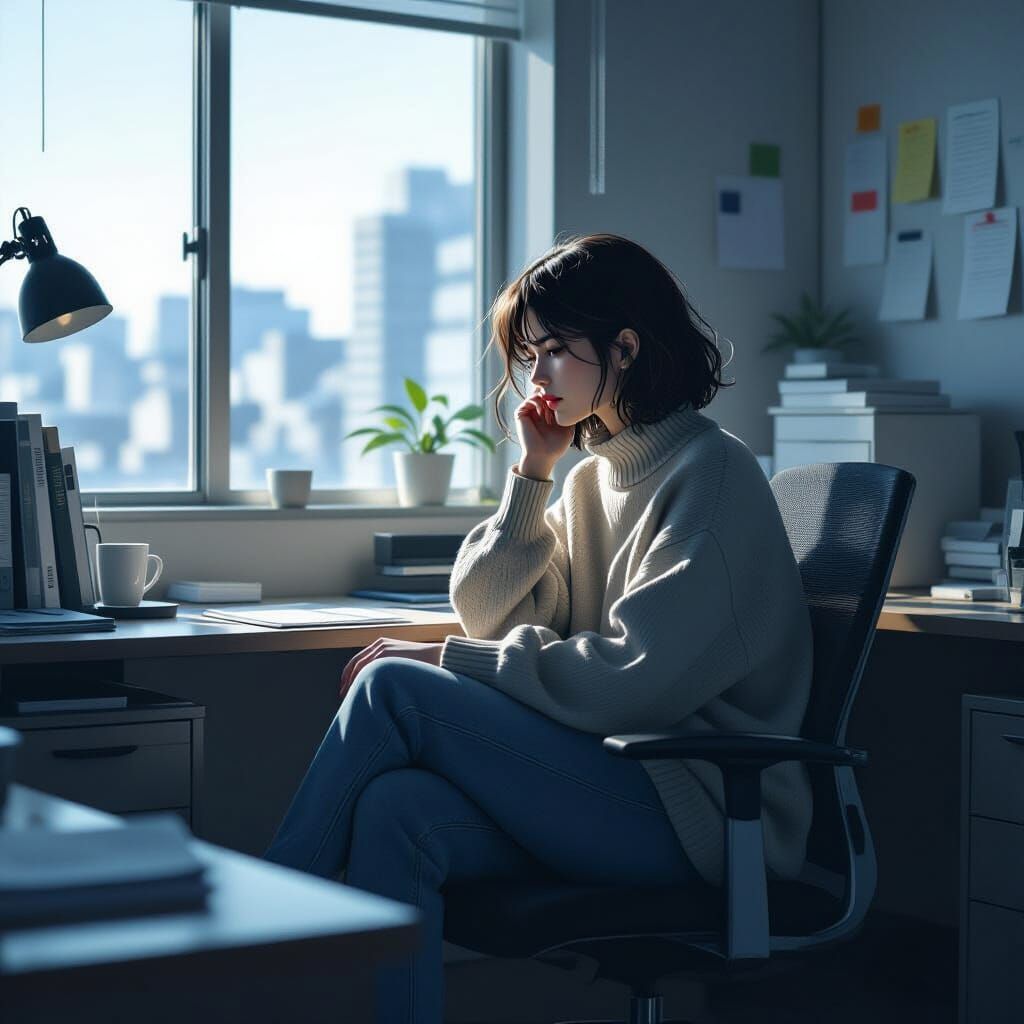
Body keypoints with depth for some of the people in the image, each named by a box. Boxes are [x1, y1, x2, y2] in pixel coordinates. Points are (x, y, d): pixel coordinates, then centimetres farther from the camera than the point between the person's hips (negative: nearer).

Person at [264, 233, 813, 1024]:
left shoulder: (712, 475, -8)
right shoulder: (595, 479, 18)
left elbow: (634, 682, -17)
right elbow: (491, 615, 14)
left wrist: (445, 660, -14)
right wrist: (532, 474, 6)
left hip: (696, 806, -7)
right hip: (607, 779, 7)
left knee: (393, 688, -20)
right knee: (396, 809, -25)